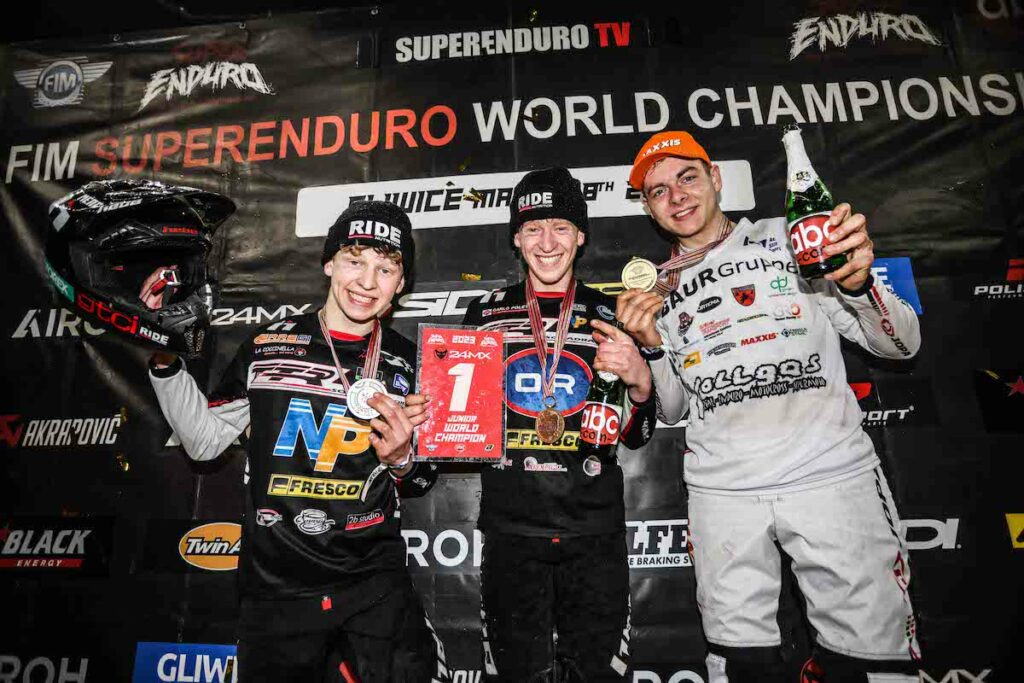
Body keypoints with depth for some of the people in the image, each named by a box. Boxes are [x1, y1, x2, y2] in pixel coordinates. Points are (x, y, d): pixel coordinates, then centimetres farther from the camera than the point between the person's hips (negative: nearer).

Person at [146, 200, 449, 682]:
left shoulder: (409, 364, 1)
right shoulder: (268, 347, 0)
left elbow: (422, 480, 8)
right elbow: (204, 441, 5)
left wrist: (400, 458, -13)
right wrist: (165, 359, -2)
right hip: (276, 588, 1)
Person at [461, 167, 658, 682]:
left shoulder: (609, 315, 4)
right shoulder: (486, 313, 5)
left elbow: (635, 436, 6)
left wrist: (640, 383, -13)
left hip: (595, 529, 0)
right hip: (510, 527, 1)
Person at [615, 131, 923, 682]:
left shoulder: (790, 238, 6)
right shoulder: (656, 290, 12)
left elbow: (902, 344, 5)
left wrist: (859, 282, -15)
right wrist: (652, 348, -3)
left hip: (831, 473, -1)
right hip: (721, 492, 2)